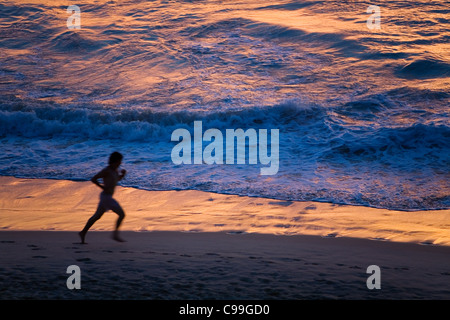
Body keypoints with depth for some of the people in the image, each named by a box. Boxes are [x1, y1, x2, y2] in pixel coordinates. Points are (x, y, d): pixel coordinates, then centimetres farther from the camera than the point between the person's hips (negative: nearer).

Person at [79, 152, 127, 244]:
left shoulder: (115, 169, 10)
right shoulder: (106, 170, -17)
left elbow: (118, 179, 29)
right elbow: (93, 179, -17)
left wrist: (123, 174, 8)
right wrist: (103, 187, -17)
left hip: (107, 197, 10)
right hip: (106, 197, -10)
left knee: (97, 216, 18)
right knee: (122, 214, -9)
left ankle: (83, 232, 26)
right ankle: (115, 234, -3)